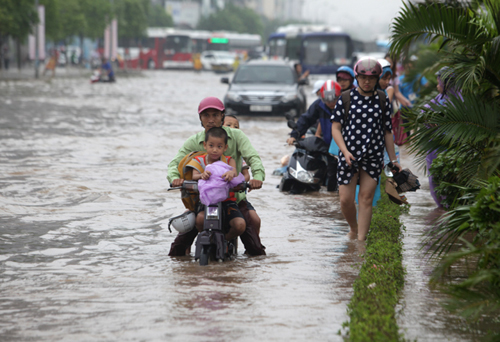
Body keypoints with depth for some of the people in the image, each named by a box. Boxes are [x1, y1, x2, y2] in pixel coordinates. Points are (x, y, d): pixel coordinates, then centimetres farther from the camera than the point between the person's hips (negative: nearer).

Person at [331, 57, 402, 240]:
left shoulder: (383, 101, 6)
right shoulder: (346, 98, 1)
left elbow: (387, 132, 11)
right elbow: (336, 127, -1)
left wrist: (393, 160, 10)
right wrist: (345, 151, -14)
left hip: (374, 157, 1)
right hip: (349, 155, -1)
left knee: (366, 198, -2)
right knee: (346, 199, -2)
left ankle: (361, 239, 2)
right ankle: (353, 227, 26)